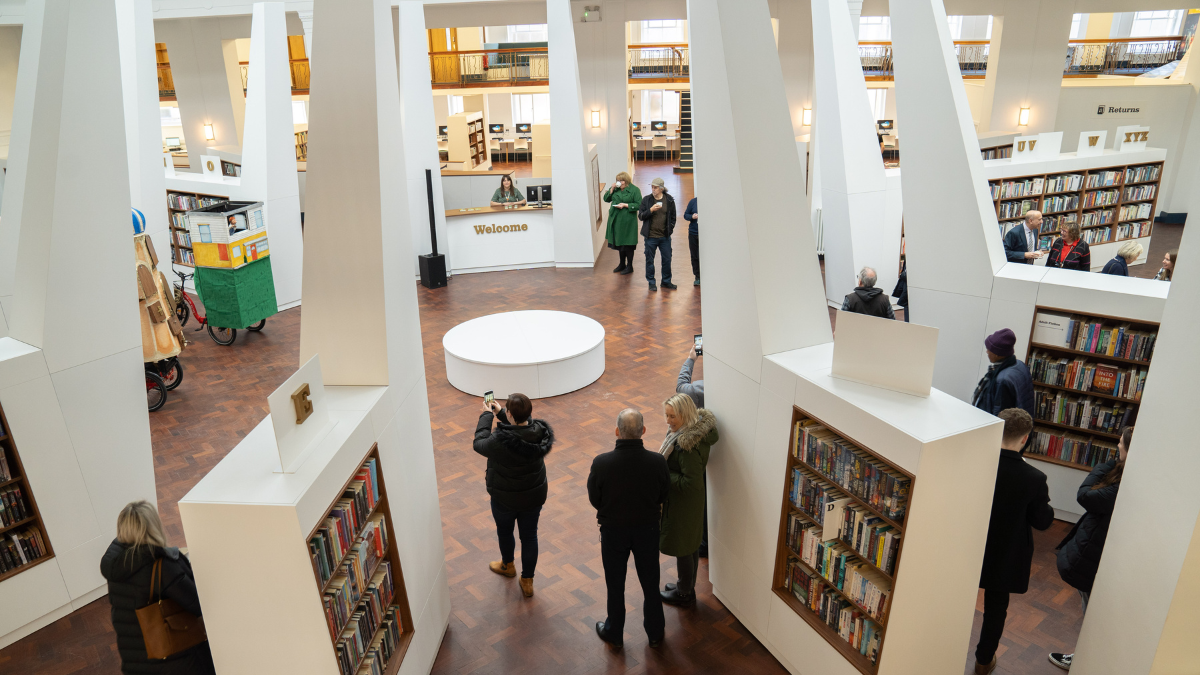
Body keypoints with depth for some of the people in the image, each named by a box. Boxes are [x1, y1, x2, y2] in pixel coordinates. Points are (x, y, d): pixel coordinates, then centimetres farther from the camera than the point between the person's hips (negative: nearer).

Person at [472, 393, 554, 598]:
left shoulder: (500, 441, -34)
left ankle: (508, 566, 52)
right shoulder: (539, 432, -19)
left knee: (504, 531, 26)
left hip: (506, 499, -3)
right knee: (529, 535, 18)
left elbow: (479, 444, -13)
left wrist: (487, 415, -3)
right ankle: (527, 581, 31)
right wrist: (499, 414, 7)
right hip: (534, 495, 3)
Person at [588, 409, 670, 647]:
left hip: (613, 530, -1)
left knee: (615, 585, 21)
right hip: (648, 529, 1)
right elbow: (663, 496, -5)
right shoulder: (657, 462, -22)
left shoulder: (601, 463, -26)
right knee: (650, 583, 22)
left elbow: (594, 499, -10)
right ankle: (655, 632, 40)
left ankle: (614, 632, 41)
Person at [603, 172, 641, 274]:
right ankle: (622, 264, 31)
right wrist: (611, 189, -6)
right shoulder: (615, 188, 9)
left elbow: (638, 204, -11)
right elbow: (606, 199, 9)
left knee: (628, 244, 2)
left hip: (628, 221, -6)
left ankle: (629, 266, 16)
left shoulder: (634, 190, -7)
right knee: (619, 243, 16)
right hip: (616, 220, 6)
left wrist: (625, 205, -19)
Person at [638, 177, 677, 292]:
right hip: (650, 236, -1)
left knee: (667, 259, 8)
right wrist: (651, 210, -18)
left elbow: (673, 216, 11)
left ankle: (666, 281, 23)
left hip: (665, 236, 1)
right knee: (649, 260, 5)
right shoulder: (646, 199, -2)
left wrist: (670, 229, 5)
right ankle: (651, 283, 18)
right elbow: (640, 216, -3)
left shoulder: (669, 200, 1)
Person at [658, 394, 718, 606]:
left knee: (682, 548, 11)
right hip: (692, 501, 10)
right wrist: (663, 465, 2)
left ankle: (685, 593, 31)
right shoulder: (696, 428, -4)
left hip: (683, 502, -9)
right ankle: (688, 587, 43)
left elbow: (692, 482, -30)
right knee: (692, 544, 24)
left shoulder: (687, 445, -33)